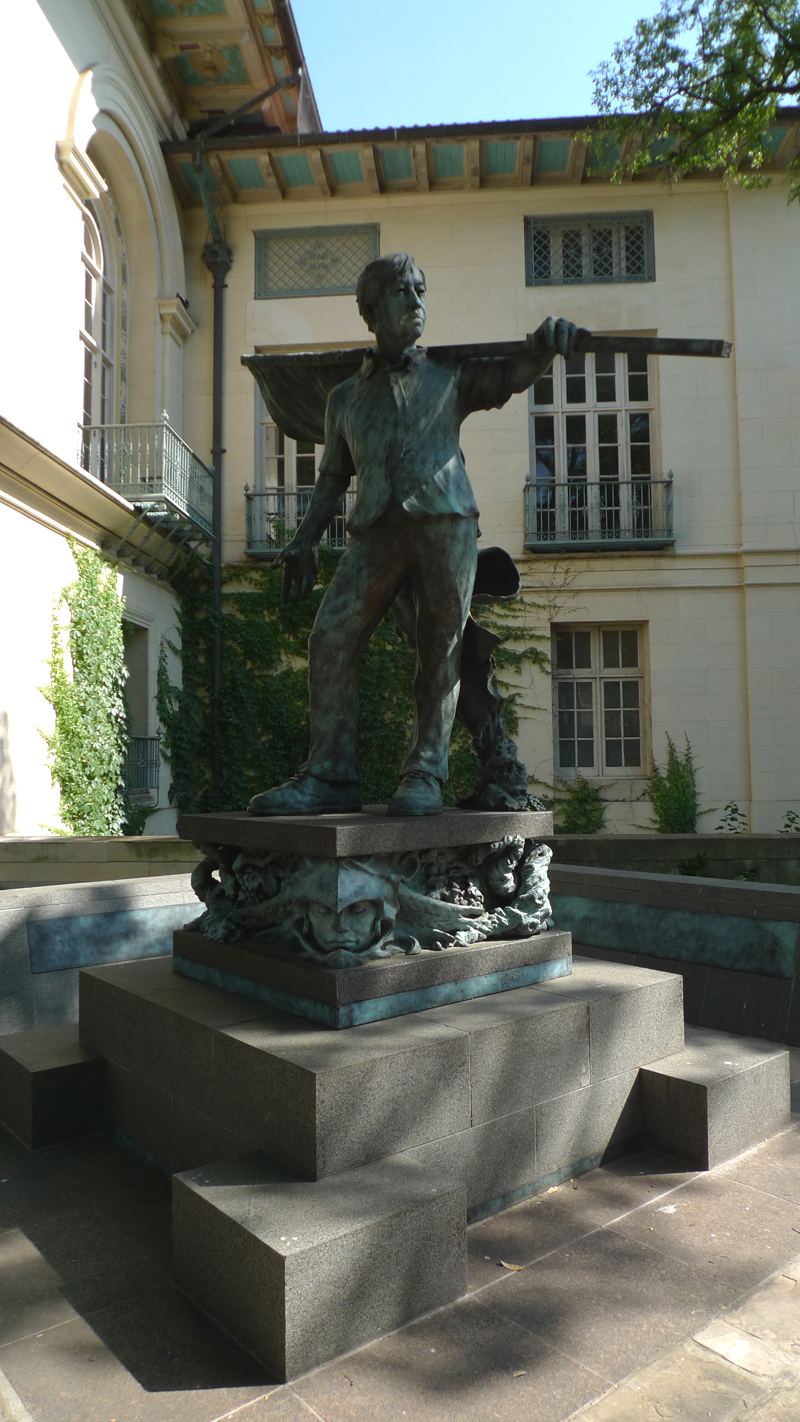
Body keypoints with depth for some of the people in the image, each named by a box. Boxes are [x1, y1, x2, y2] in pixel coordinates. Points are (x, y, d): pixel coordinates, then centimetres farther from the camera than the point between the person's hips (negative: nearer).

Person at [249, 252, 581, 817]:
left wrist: (544, 348, -14)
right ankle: (330, 774, -8)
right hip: (377, 527, 2)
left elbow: (512, 375, 8)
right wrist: (305, 541, 14)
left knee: (441, 646, -7)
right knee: (332, 636, -12)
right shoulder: (346, 396, 26)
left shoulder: (449, 372, 21)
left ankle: (425, 775, 0)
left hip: (445, 517, -1)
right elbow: (333, 475, 25)